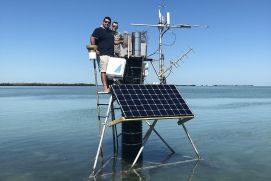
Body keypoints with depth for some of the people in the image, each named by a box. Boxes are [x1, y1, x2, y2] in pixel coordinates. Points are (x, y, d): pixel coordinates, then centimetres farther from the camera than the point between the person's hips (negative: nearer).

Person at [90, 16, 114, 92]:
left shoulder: (111, 32, 24)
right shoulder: (98, 30, 0)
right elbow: (92, 38, -12)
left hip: (111, 54, 8)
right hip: (102, 54, -8)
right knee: (103, 71, -13)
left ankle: (109, 87, 12)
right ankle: (105, 88, -15)